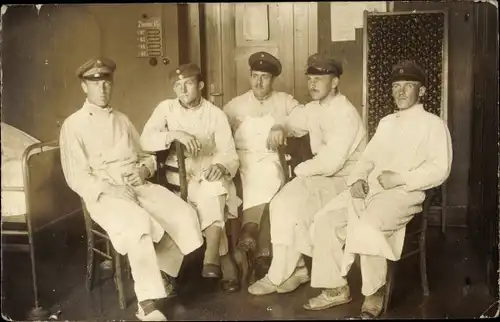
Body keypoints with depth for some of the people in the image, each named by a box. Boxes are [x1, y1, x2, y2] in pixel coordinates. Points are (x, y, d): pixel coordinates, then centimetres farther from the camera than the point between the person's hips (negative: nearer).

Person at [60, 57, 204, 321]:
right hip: (104, 194, -5)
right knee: (138, 223, -37)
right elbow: (76, 177, -4)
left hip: (140, 187, 6)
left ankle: (159, 272, -1)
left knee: (185, 215, -20)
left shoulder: (122, 120, 22)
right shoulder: (73, 125, 4)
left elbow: (146, 155, 24)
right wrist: (108, 189, -19)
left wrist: (145, 168, -1)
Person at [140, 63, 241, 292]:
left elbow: (231, 156, -6)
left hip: (208, 175, 0)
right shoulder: (166, 108, 3)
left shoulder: (216, 115, 1)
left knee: (214, 188, -35)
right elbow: (145, 140, -11)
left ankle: (211, 258, -33)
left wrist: (221, 166, -30)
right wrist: (175, 134, -27)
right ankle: (225, 260, -17)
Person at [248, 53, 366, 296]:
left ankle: (277, 277, -5)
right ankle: (295, 269, -2)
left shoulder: (345, 115, -19)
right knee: (280, 203, -13)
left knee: (291, 208, -21)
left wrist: (301, 169, -9)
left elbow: (330, 163, -24)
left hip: (343, 181, -7)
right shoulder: (313, 109, 7)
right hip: (320, 175, 8)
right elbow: (289, 125, 23)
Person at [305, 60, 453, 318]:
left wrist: (401, 178, -17)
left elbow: (440, 170, -8)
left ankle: (374, 292, -14)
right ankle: (336, 287, -1)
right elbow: (368, 157, 21)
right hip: (370, 189, 7)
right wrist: (358, 178, 0)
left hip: (405, 193, -7)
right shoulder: (386, 122, 25)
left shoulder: (433, 124, 3)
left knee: (366, 226, -33)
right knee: (327, 219, -10)